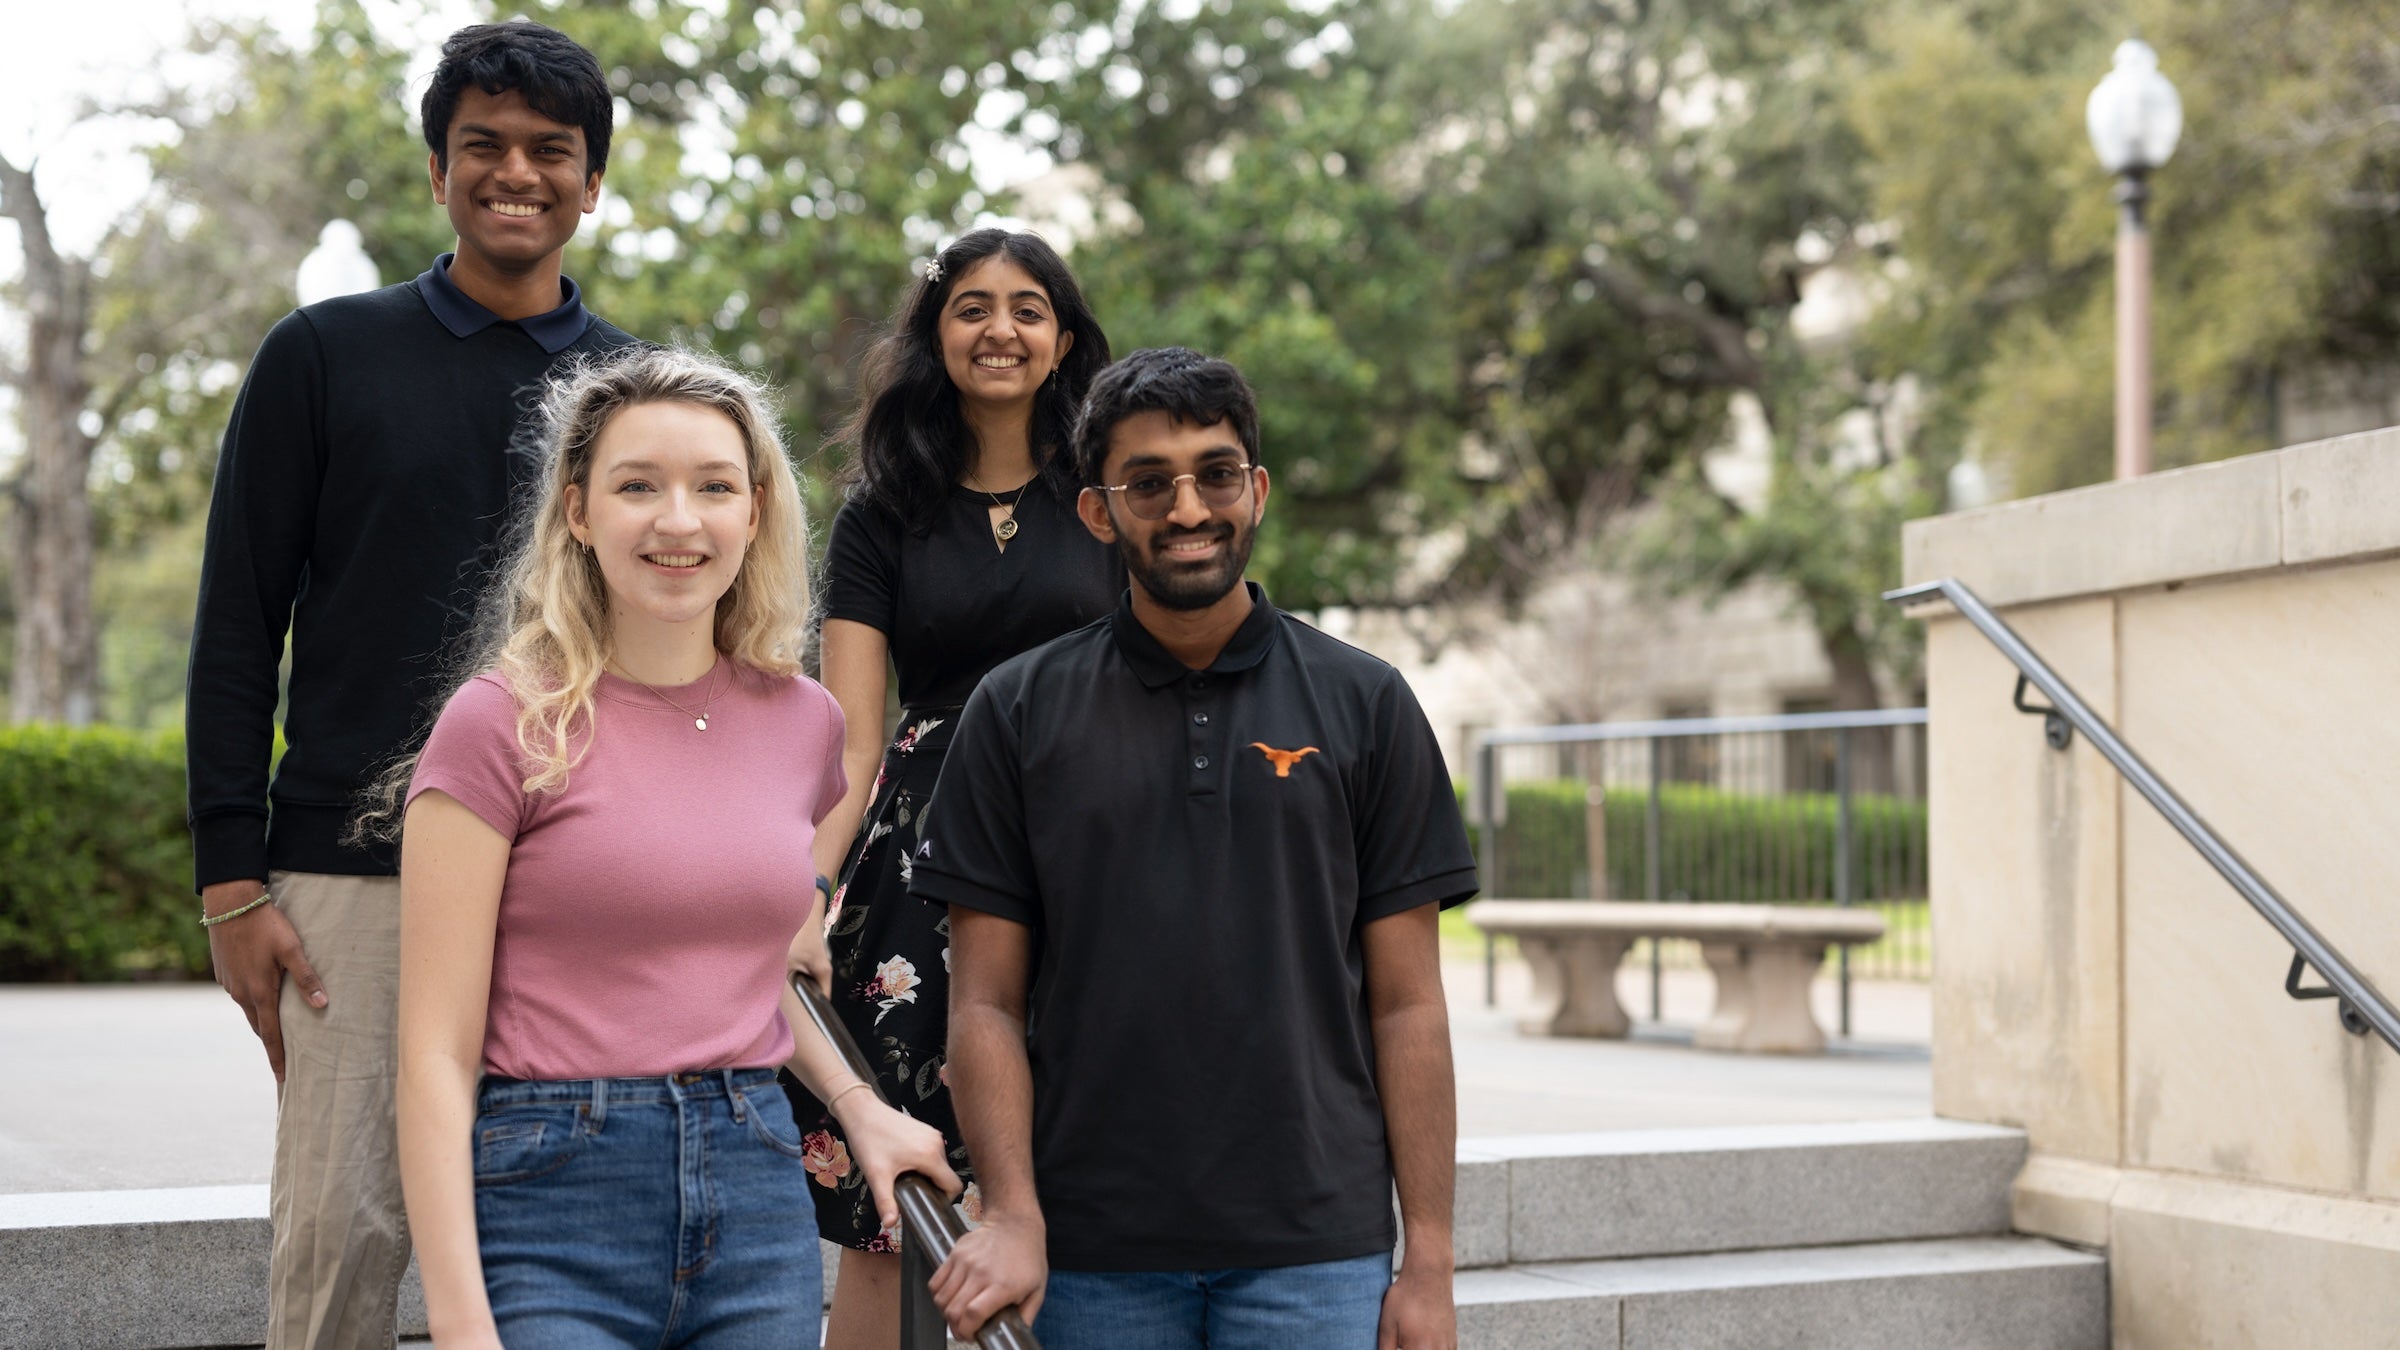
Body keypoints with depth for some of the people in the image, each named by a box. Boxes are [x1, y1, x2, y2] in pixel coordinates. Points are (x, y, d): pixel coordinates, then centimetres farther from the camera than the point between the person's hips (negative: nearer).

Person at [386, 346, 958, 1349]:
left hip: (759, 1200, 4)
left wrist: (856, 1104, 10)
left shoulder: (804, 720, 7)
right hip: (555, 1201, -4)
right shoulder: (505, 723, -7)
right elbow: (437, 1053, -9)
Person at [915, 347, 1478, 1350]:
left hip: (1314, 1250, 0)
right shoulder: (1018, 711, 5)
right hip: (1091, 1256, 1)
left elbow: (1406, 1004, 3)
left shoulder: (1363, 704, 5)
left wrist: (1429, 1262, -1)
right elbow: (987, 1002, 3)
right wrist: (1012, 1216, -10)